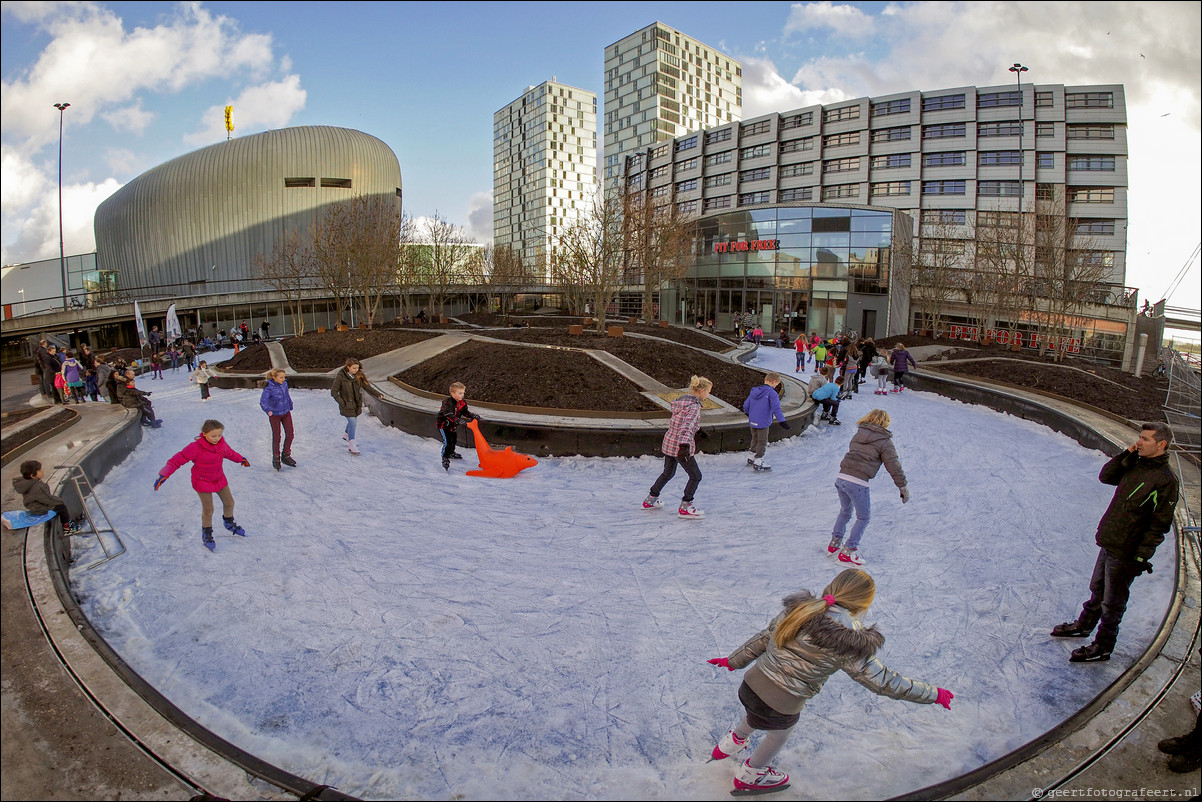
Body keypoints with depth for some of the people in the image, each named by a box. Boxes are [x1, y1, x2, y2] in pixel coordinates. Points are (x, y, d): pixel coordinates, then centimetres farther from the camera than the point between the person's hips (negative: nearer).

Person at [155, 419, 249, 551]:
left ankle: (229, 523, 45)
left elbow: (229, 453, 13)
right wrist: (164, 474, -36)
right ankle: (206, 534, 25)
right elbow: (177, 460, -27)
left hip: (219, 479, 6)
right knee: (208, 509, 0)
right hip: (202, 482, -6)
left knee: (229, 502, 16)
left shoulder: (221, 444, -10)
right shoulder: (195, 448, -28)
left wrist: (241, 459, 24)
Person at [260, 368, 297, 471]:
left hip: (286, 413, 5)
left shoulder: (284, 383, -5)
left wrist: (290, 405, 23)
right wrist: (268, 410, -53)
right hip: (275, 415, -5)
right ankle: (276, 459, 19)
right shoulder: (269, 389, -24)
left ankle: (286, 456, 21)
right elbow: (263, 401, -36)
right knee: (276, 437, 3)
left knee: (290, 434, 3)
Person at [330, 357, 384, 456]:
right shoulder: (340, 377, -17)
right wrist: (342, 402, -15)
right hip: (347, 404, -6)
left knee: (353, 421, 22)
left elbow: (367, 386, -6)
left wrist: (377, 394, -18)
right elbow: (334, 392, -11)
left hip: (356, 404, 6)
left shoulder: (359, 376, -3)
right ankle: (351, 445, -4)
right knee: (352, 422, -12)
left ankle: (346, 435, 50)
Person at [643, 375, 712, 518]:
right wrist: (684, 445, -45)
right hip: (680, 447, -9)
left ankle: (650, 500, 35)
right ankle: (685, 508, 11)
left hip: (668, 443, 9)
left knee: (668, 473, 26)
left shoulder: (681, 400, 8)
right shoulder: (694, 406, -19)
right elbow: (687, 426, -33)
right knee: (695, 476, 7)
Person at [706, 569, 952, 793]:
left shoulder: (798, 608, -4)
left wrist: (733, 661, 19)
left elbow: (763, 638, 6)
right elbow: (882, 681, -9)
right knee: (780, 734, 31)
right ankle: (750, 775, 56)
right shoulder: (851, 644, -18)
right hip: (780, 708, -4)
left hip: (750, 684, 4)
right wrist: (932, 694, 4)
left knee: (754, 718, 38)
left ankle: (733, 742, 66)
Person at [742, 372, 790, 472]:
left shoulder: (754, 391, 5)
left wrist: (748, 414, 32)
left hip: (752, 421, 7)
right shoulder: (772, 393, -17)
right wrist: (782, 422, -23)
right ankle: (758, 462, 10)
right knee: (762, 442, 5)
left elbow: (746, 405, 12)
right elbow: (776, 409, -25)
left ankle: (752, 458, 36)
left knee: (755, 439, 24)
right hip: (763, 423, -7)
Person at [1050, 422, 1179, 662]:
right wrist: (1128, 454, -6)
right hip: (1108, 543, 7)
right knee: (1097, 590, 25)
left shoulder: (1166, 480, -19)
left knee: (1112, 603, 8)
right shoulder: (1136, 465, 2)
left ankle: (1103, 647, 23)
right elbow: (1106, 476, 6)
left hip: (1125, 553, -7)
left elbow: (1159, 525, -19)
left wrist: (1140, 557, -19)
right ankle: (1084, 625, 44)